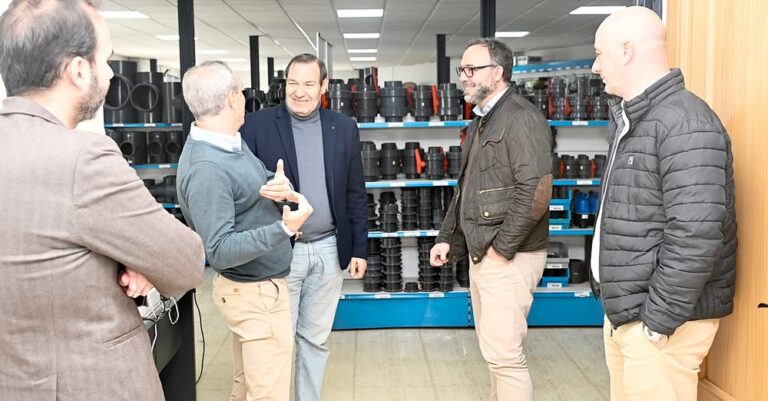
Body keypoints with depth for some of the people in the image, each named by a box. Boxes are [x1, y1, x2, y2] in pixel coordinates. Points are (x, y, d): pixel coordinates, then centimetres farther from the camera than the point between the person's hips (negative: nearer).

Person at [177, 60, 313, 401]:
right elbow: (219, 251, -28)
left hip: (253, 285, 10)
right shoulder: (206, 167, -26)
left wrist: (281, 186, -11)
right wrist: (284, 229, -35)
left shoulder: (230, 140, 3)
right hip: (256, 292, -10)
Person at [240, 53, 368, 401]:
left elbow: (356, 194, 6)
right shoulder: (257, 125, -5)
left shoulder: (344, 128, 3)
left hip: (329, 249, 3)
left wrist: (359, 249, 5)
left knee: (316, 337, 15)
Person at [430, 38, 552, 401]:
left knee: (503, 352, -6)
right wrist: (448, 238, 15)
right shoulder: (481, 122, 16)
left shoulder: (521, 118, -14)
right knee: (494, 348, 17)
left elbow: (537, 191, -22)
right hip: (481, 254, 9)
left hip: (508, 257, -9)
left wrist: (502, 246, -18)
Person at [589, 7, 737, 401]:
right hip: (622, 314, 9)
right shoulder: (632, 119, 13)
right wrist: (621, 308, 15)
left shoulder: (684, 123, -19)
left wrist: (658, 321, -20)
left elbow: (695, 236, -25)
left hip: (656, 321, -9)